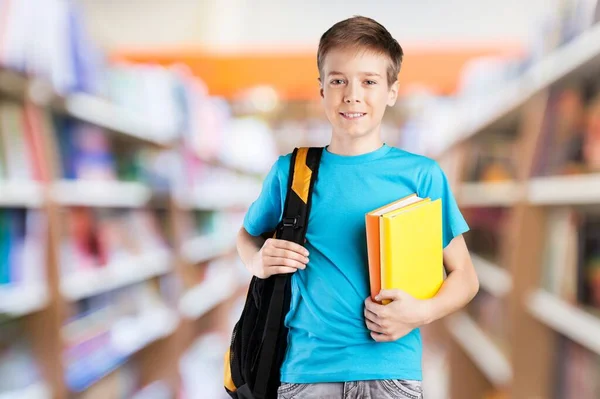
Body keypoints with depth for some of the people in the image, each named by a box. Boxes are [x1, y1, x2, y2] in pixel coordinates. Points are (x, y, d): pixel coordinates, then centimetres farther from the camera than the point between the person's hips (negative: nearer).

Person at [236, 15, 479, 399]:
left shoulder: (422, 175, 0)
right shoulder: (291, 170, 3)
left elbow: (465, 276, 5)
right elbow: (248, 235, 20)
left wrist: (421, 312, -13)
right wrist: (260, 262, -2)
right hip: (307, 368, 1)